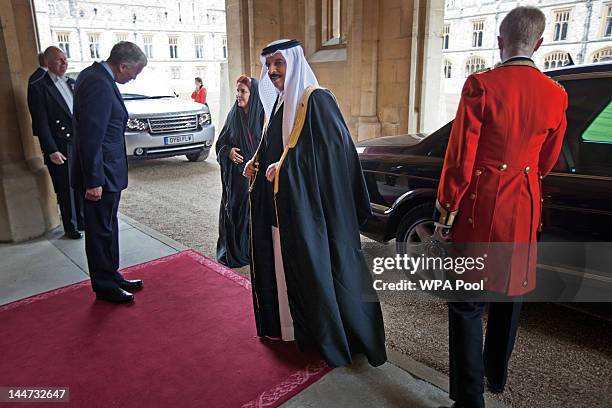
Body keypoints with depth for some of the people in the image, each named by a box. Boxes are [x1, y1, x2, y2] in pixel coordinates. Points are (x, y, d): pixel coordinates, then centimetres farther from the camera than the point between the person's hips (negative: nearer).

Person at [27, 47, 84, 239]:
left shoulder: (72, 83, 12)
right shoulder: (38, 86, -7)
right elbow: (40, 122, -11)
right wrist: (51, 150, -16)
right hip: (60, 148, -5)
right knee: (66, 190, 5)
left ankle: (82, 221, 28)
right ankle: (71, 228, 18)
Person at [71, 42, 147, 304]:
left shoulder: (95, 75, 10)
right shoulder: (99, 85, -21)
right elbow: (91, 137, -24)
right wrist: (93, 181, -22)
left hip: (105, 170, 10)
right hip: (101, 174, -10)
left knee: (107, 228, 19)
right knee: (101, 231, 5)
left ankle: (111, 277, 34)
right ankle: (105, 287, 21)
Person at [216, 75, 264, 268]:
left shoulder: (263, 115, -7)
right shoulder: (233, 115, 5)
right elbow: (221, 143, 12)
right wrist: (228, 151, -9)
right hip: (235, 175, 4)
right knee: (233, 210, 7)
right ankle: (233, 250, 23)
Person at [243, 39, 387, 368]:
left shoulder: (316, 101, -13)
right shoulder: (279, 101, 12)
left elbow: (330, 151, -19)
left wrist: (283, 168, -18)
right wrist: (257, 163, 3)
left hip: (311, 205, -8)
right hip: (281, 205, 8)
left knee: (316, 266, 3)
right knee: (284, 264, 17)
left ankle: (333, 337, 23)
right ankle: (288, 322, 37)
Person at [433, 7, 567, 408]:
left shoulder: (481, 85, -13)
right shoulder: (556, 95, 2)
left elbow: (460, 160, -14)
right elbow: (546, 163, 11)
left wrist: (446, 216, -5)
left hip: (479, 209, -5)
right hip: (524, 211, 5)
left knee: (467, 304, 4)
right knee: (510, 293, 21)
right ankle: (497, 375, 41)